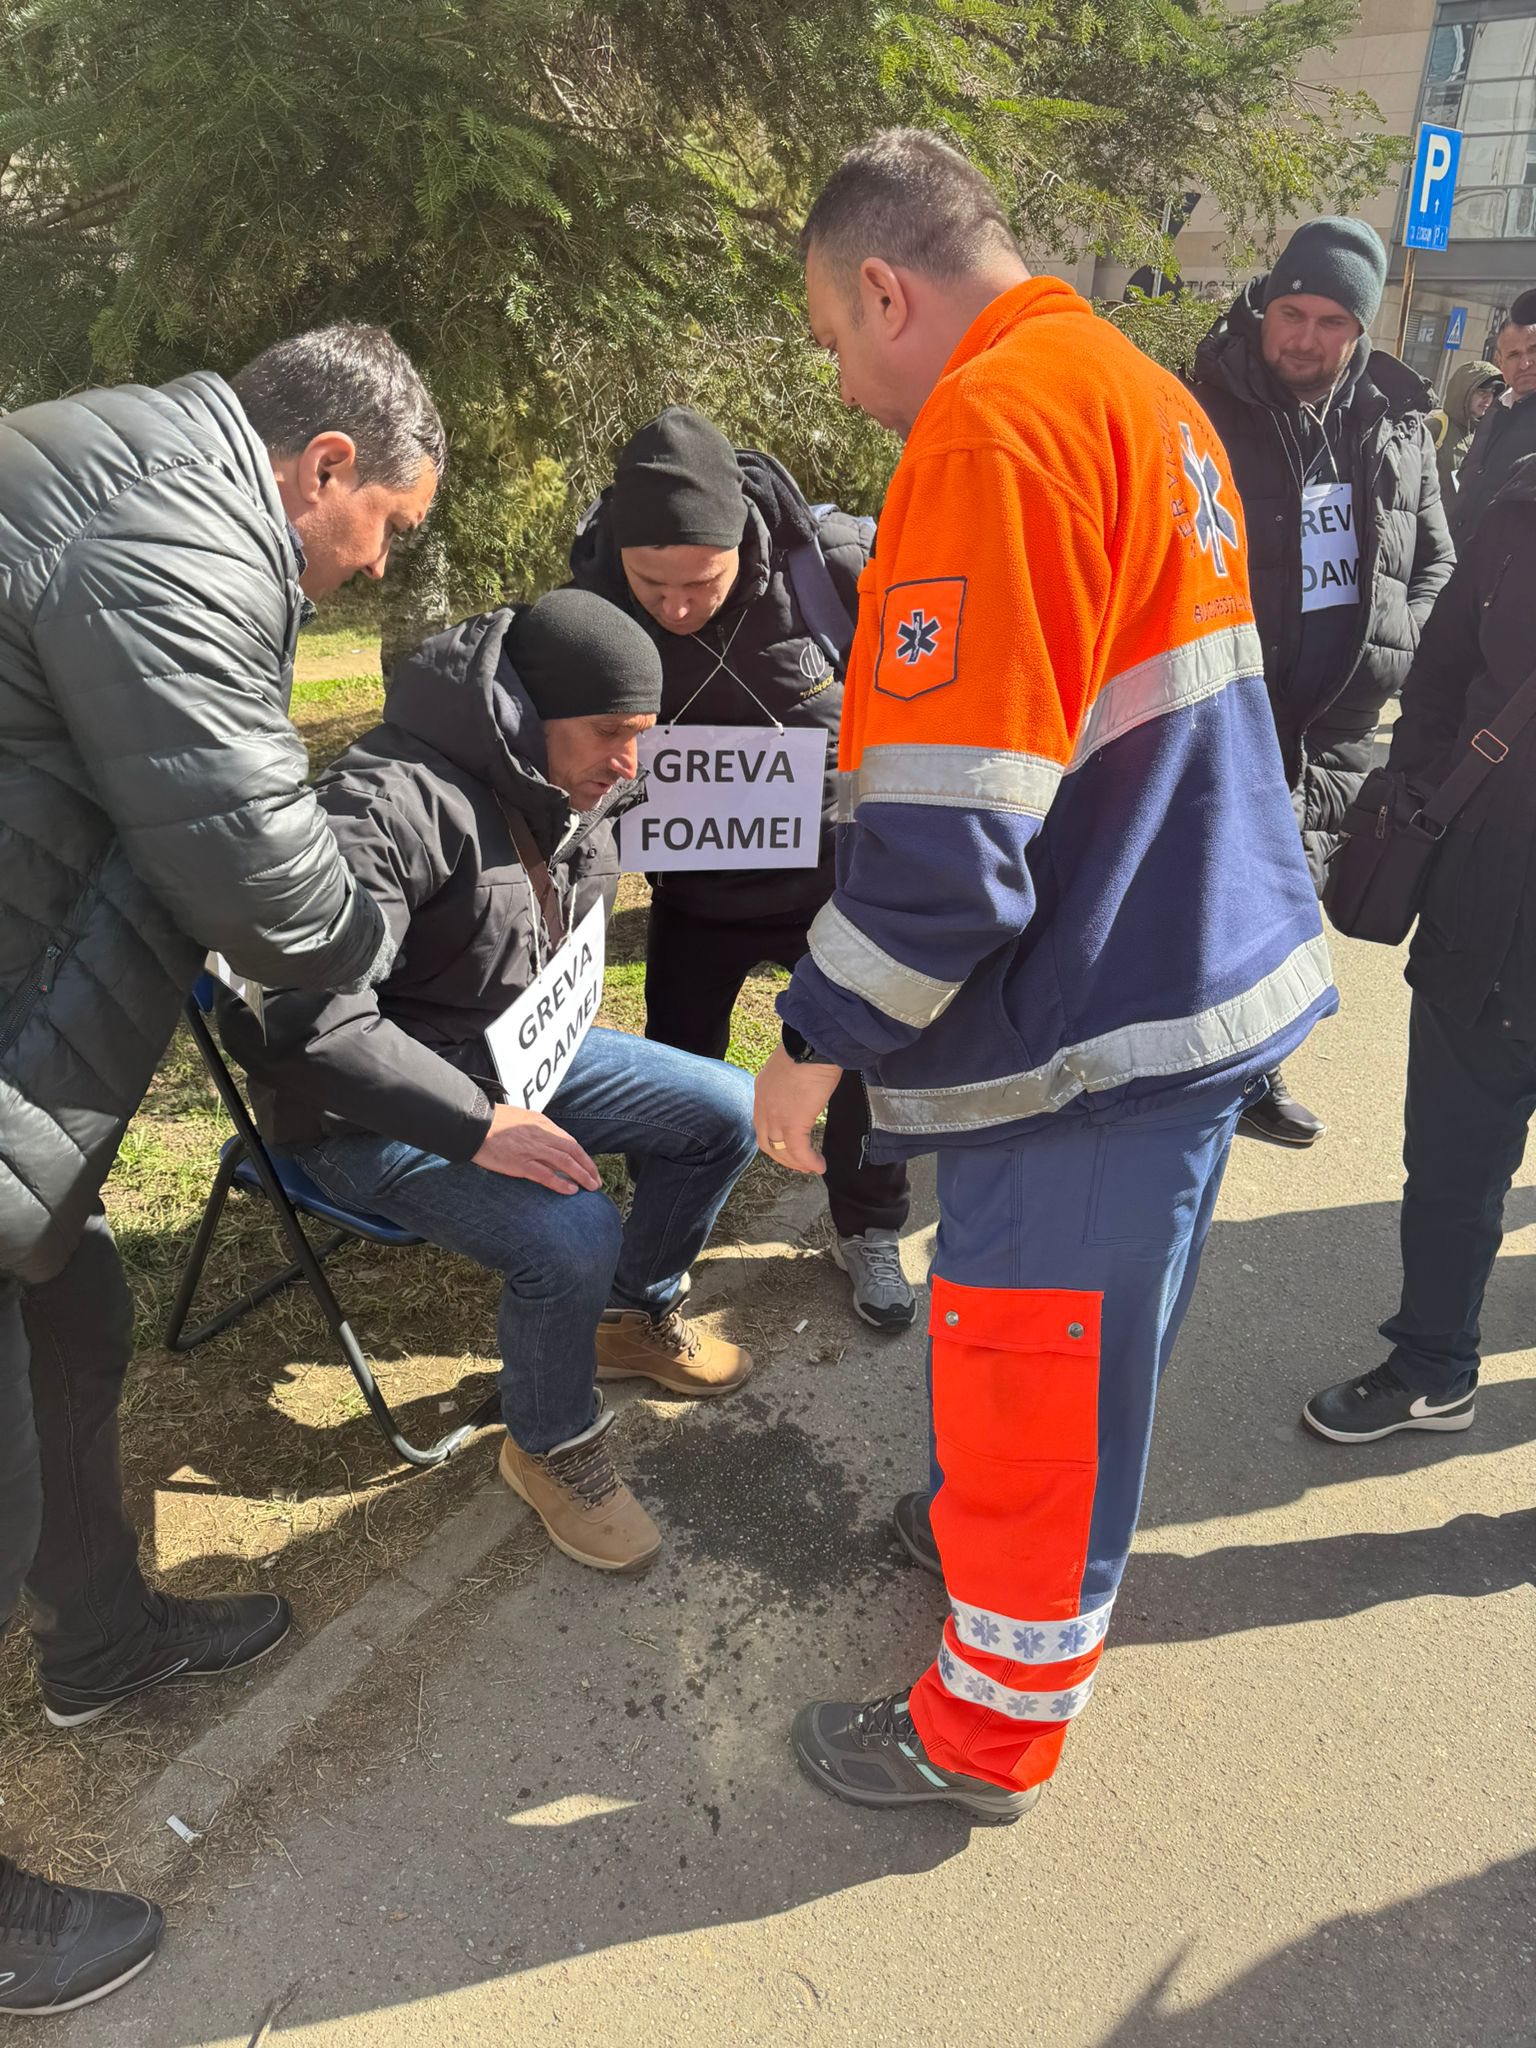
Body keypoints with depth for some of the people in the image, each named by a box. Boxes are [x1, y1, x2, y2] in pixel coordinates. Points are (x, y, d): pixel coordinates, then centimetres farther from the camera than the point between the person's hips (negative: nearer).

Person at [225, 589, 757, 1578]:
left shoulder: (578, 798, 1)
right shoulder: (394, 801, -27)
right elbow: (306, 1016, -33)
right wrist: (478, 1124, -32)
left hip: (520, 1056, 8)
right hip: (375, 1113, -8)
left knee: (728, 1110, 1)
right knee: (574, 1234, -29)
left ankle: (635, 1315, 24)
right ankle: (552, 1446, 2)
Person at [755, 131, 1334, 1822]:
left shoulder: (992, 426, -18)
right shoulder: (1146, 399, 13)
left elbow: (945, 826, -25)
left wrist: (820, 1037, -13)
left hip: (1090, 1031, -9)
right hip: (1194, 975, 9)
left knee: (1032, 1392, 8)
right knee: (1056, 1358, 26)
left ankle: (984, 1739, 29)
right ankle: (987, 1527, 50)